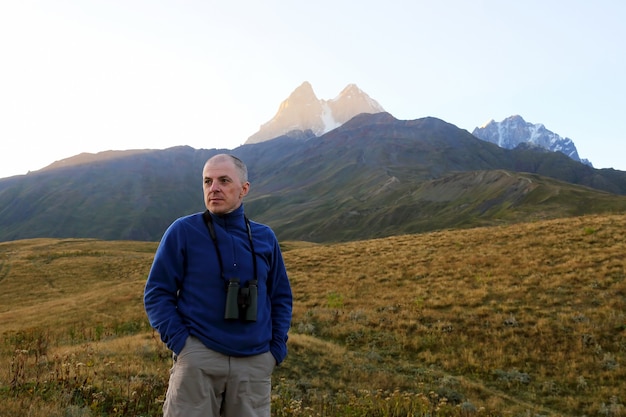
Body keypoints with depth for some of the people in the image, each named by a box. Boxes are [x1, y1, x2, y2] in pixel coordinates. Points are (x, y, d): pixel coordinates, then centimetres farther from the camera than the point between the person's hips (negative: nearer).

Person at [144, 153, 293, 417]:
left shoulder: (265, 238, 6)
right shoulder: (182, 232, -4)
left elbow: (281, 296, 14)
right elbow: (156, 293, -2)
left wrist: (277, 347, 5)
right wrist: (179, 342, -11)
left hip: (255, 363, 3)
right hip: (198, 359, -3)